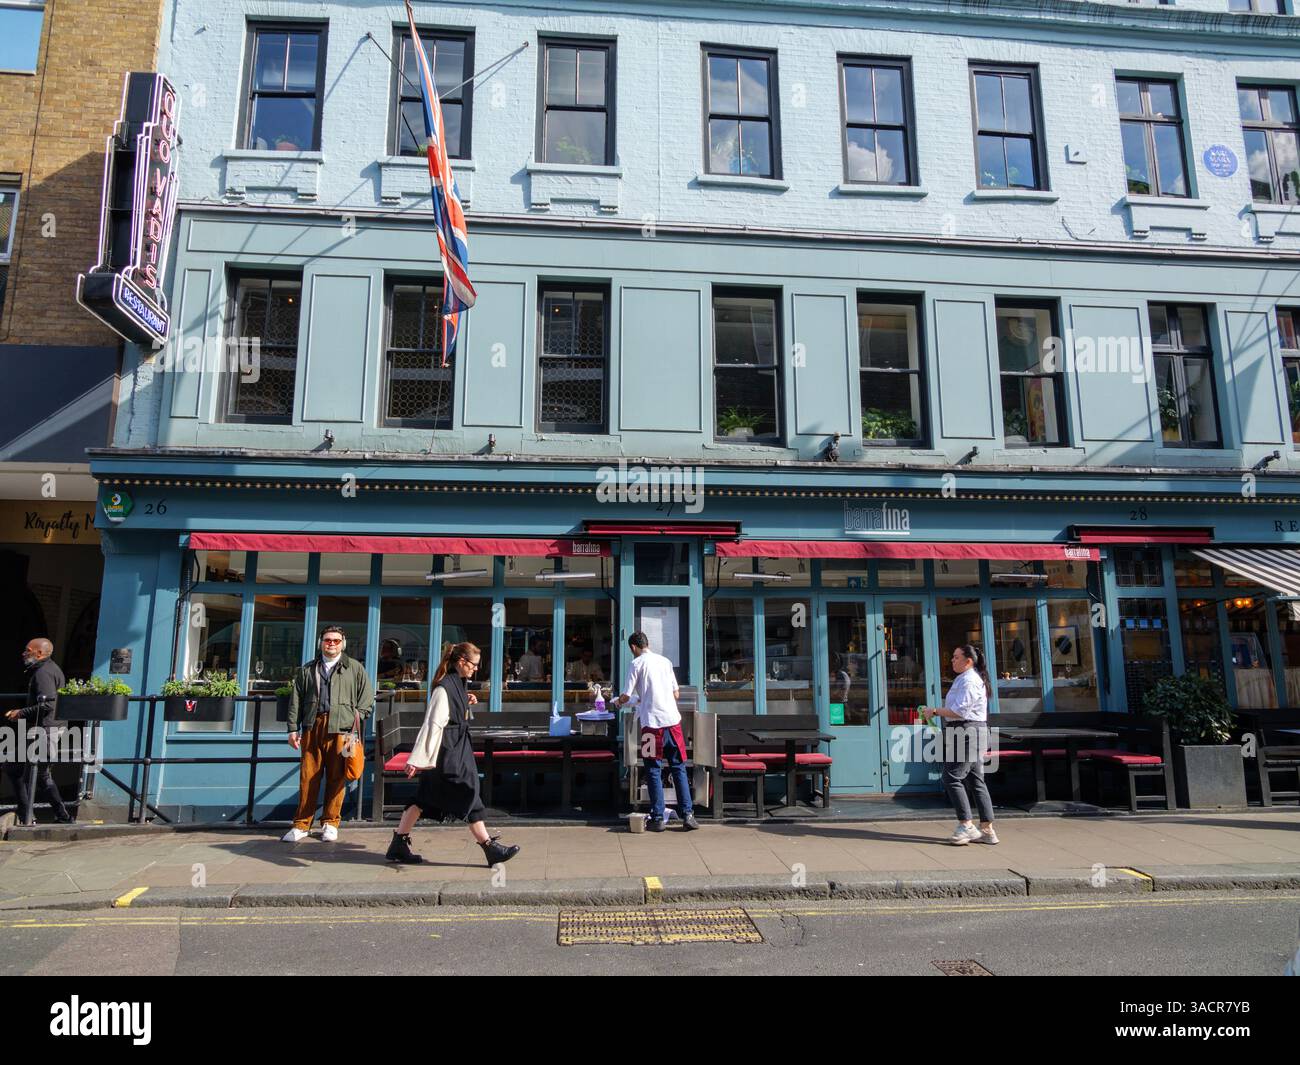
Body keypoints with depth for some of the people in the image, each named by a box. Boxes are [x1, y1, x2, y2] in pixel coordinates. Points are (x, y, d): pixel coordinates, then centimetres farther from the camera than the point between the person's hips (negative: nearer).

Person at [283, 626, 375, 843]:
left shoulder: (355, 668, 12)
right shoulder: (307, 670, 18)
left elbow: (367, 699, 9)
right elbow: (296, 701, 15)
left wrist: (357, 719, -3)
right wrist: (293, 729, 7)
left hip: (340, 729, -2)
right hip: (312, 727, 2)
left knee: (336, 778, 1)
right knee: (308, 776, 1)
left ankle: (330, 823, 12)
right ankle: (302, 825, 9)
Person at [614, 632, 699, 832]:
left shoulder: (637, 663, 0)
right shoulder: (665, 661, 15)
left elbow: (626, 696, -1)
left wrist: (619, 702, 24)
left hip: (653, 723, -4)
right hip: (673, 720, 4)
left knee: (654, 770, 5)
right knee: (678, 768, 10)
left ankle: (657, 818, 7)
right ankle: (687, 815, 7)